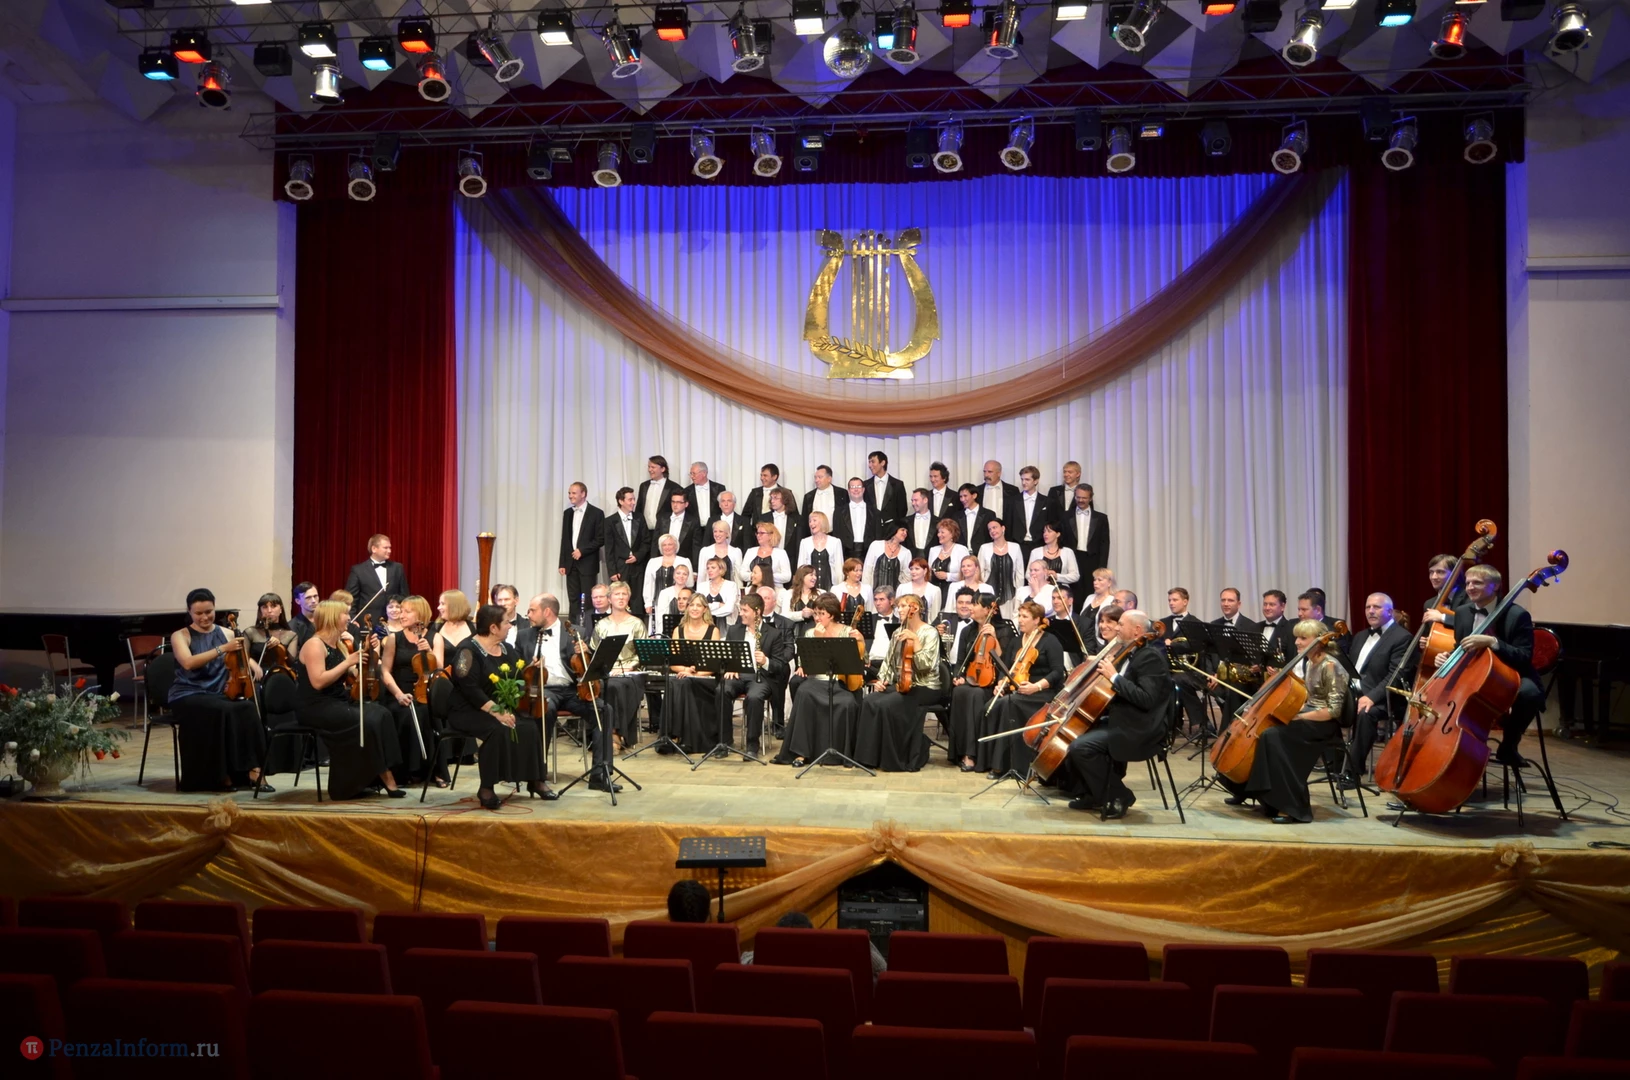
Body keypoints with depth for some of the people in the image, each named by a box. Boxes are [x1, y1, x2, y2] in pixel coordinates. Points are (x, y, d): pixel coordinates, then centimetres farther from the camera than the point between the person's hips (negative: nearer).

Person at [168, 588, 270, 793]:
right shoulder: (180, 636, 1)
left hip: (219, 694, 3)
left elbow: (243, 657, 23)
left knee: (249, 708, -30)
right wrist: (222, 649, -28)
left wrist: (253, 665, -2)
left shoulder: (226, 633, 12)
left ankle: (251, 768, -28)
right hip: (188, 695, -3)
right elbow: (188, 663, -18)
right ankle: (221, 775, -23)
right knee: (222, 711, -35)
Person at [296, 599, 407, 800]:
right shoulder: (315, 645, -12)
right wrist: (348, 661, -20)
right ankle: (384, 778, -14)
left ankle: (386, 778, -17)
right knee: (366, 722, -26)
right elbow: (318, 682, -24)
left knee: (381, 714, -14)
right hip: (317, 707, -8)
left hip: (339, 703, 8)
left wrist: (366, 655, 1)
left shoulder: (338, 645, 15)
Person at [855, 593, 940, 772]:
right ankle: (873, 756, -15)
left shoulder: (930, 633, -7)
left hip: (925, 687, -7)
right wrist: (882, 680, -2)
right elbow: (888, 661, 15)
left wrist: (915, 640, -24)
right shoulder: (898, 633, 14)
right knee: (869, 702, -20)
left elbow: (926, 665, -19)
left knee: (886, 705, -29)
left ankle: (895, 760, -16)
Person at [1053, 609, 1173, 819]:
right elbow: (1110, 693, 21)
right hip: (1117, 720, 11)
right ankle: (1091, 794, 16)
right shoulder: (1129, 654, 14)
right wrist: (1100, 667, 5)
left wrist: (1114, 676, -24)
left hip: (1137, 730, -11)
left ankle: (1118, 797, -8)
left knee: (1081, 746, -24)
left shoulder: (1150, 657, -15)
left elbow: (1146, 699, -27)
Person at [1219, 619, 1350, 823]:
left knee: (1272, 736, -30)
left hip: (1323, 723, -9)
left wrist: (1298, 716, -21)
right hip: (1307, 717, 9)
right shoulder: (1310, 663, 12)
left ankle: (1292, 808, -26)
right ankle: (1245, 789, 6)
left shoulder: (1330, 667, -16)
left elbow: (1333, 710, -20)